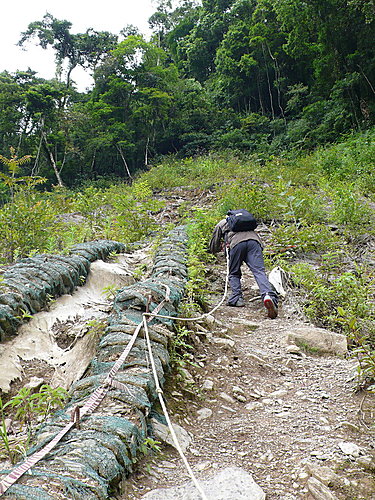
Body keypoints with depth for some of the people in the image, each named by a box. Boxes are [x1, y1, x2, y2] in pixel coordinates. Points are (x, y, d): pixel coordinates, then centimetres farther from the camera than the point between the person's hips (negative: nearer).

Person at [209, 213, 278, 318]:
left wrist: (221, 246, 54)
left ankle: (236, 299, 2)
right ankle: (269, 295, -33)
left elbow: (213, 248, 32)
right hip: (254, 241, 3)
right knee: (259, 271, -11)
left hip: (237, 243, -3)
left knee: (234, 274, 16)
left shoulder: (220, 224, 32)